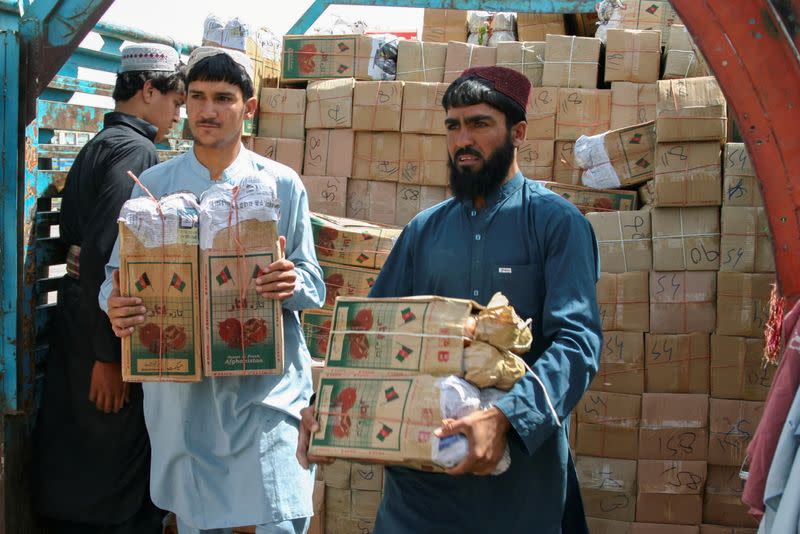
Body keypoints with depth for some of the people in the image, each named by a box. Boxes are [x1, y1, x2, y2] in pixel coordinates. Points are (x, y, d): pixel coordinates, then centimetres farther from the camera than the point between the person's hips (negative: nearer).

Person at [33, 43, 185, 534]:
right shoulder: (137, 151, -14)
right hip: (109, 334, -9)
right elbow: (107, 254, -24)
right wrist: (110, 354, -22)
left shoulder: (98, 146, 15)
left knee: (77, 468, 16)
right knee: (120, 477, -1)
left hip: (80, 323, 9)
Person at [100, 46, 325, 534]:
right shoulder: (154, 184, 6)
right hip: (180, 384, 2)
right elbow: (119, 271, 6)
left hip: (266, 381, -1)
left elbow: (314, 282, 3)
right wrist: (116, 305, -17)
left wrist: (293, 283, -21)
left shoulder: (283, 184, 3)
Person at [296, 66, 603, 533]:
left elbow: (577, 340, -16)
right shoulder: (425, 230, 9)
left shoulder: (557, 222, -5)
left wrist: (507, 417, -31)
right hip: (420, 460, 4)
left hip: (522, 457, -3)